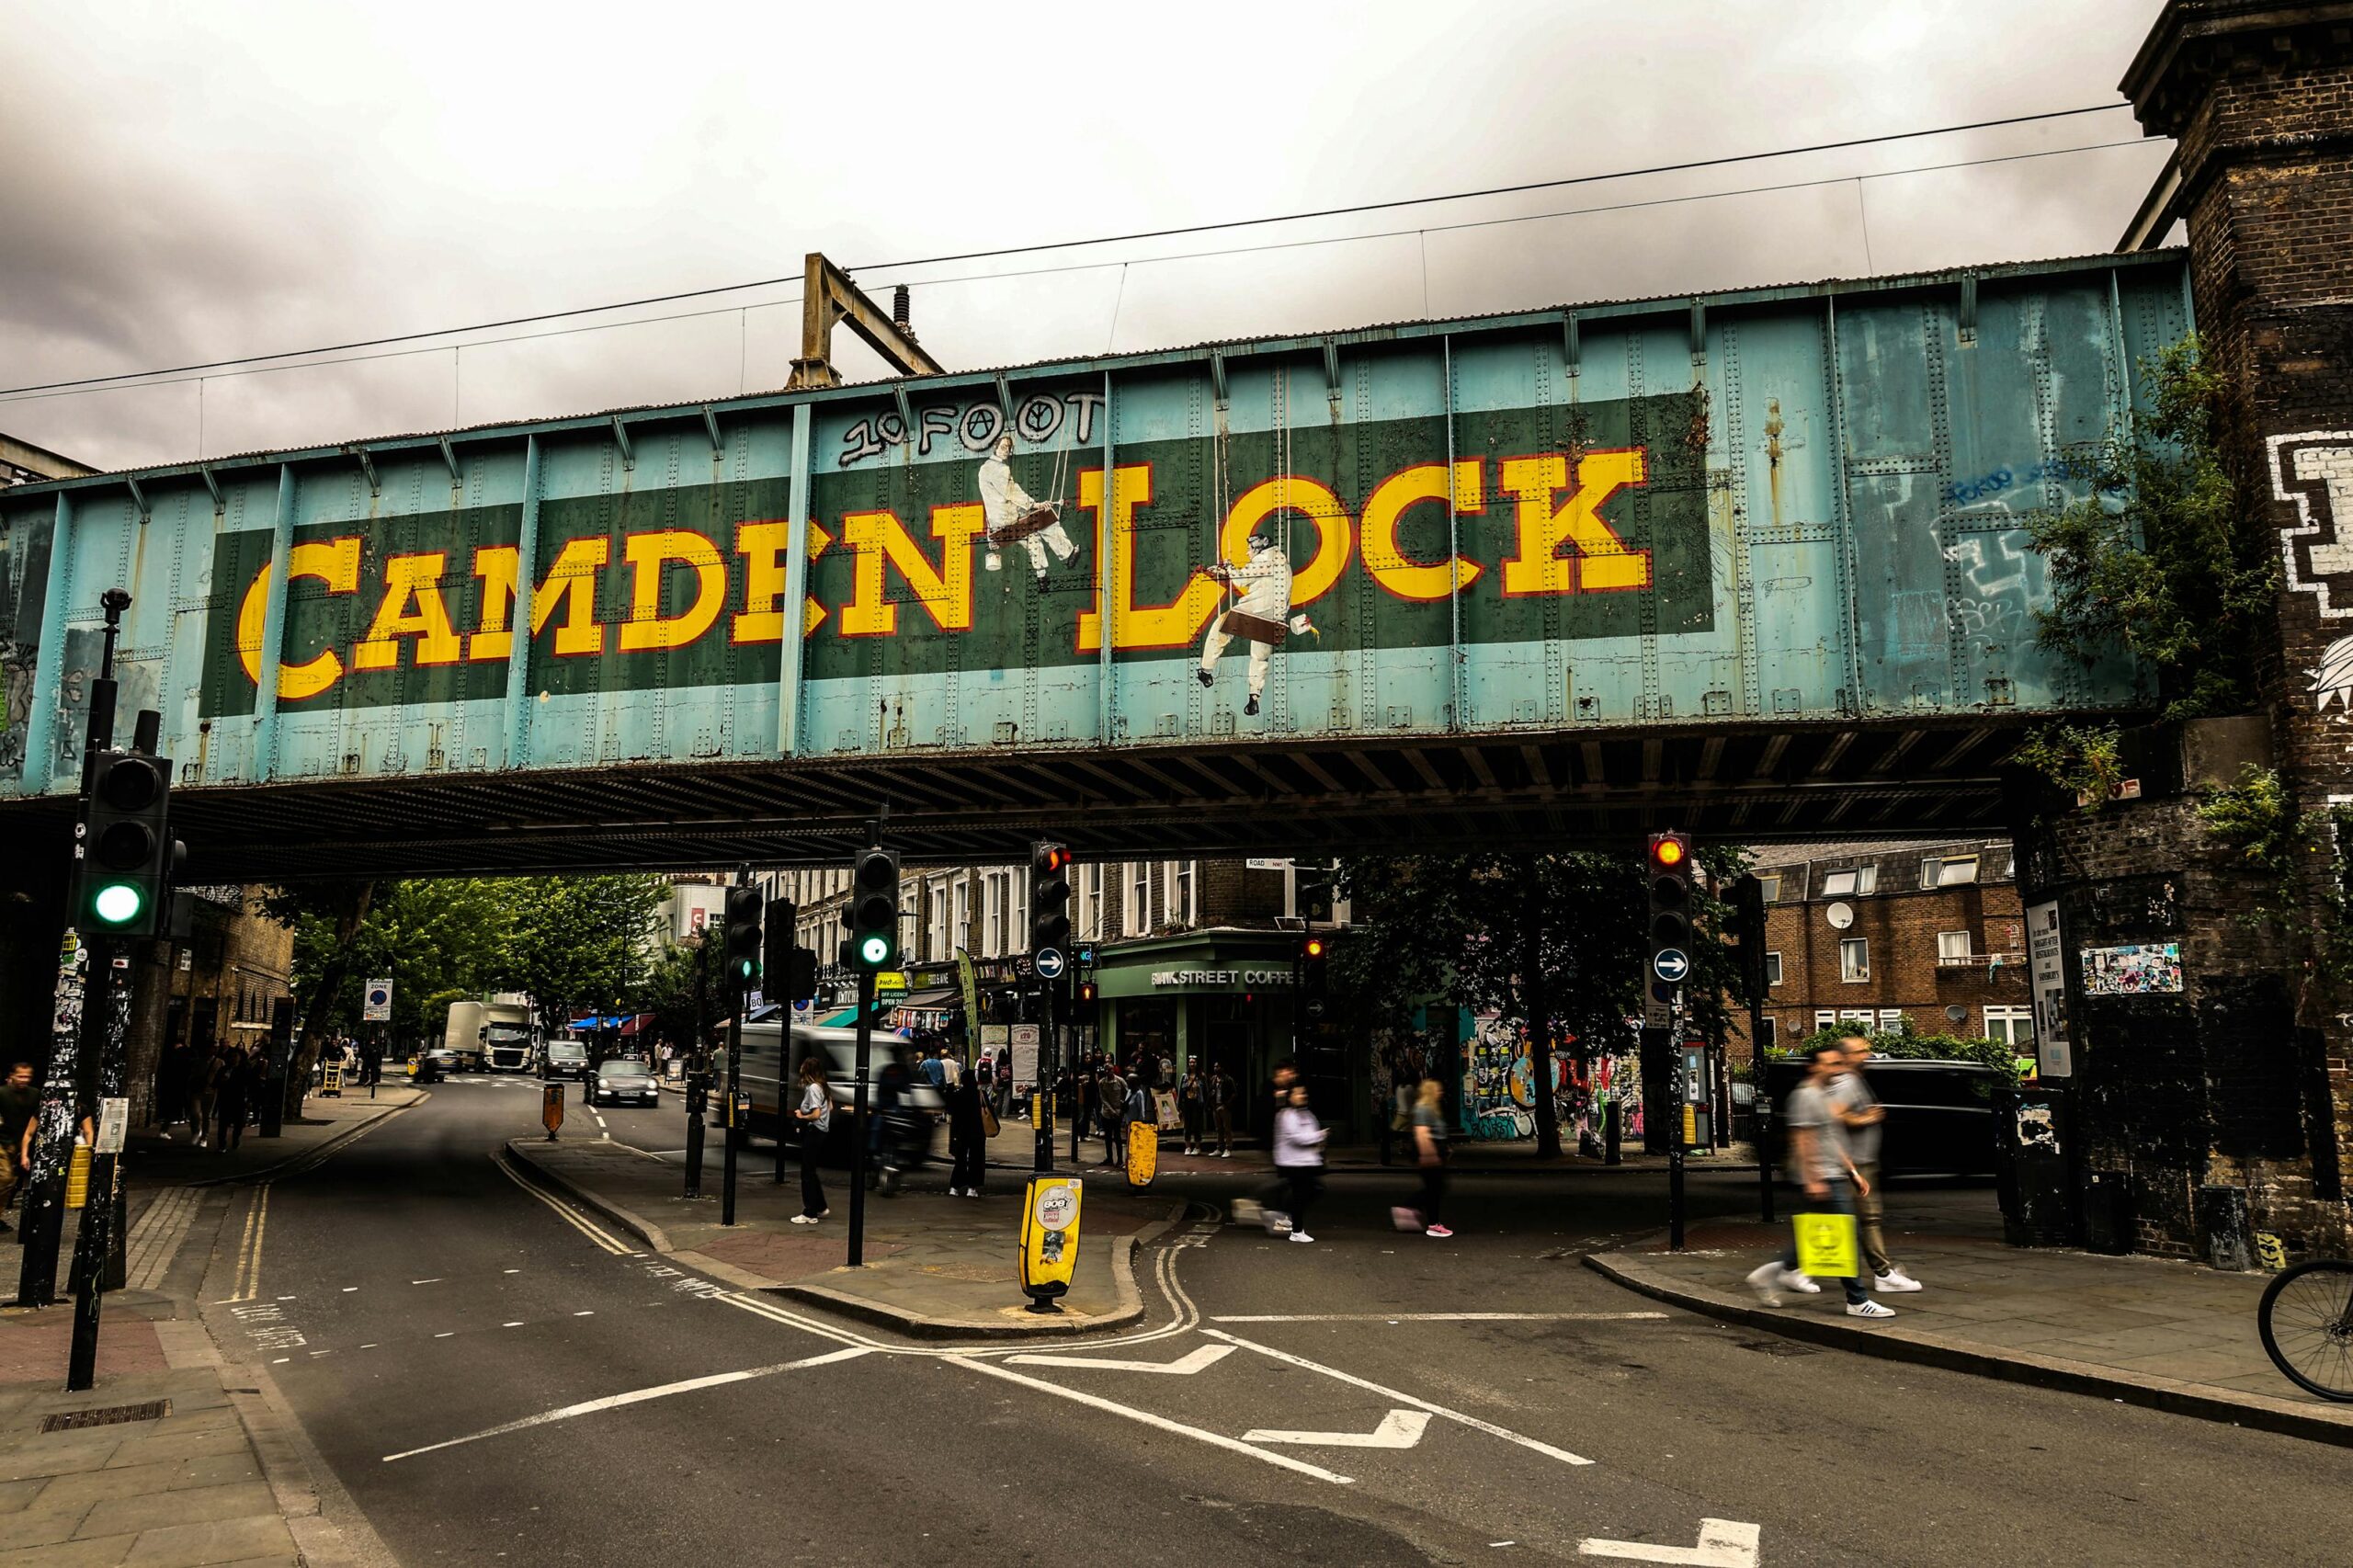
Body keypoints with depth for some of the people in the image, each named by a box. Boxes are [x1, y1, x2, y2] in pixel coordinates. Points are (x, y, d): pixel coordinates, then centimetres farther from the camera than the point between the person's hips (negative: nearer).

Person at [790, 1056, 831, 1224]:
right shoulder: (823, 1087, 10)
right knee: (811, 1171, 19)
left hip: (812, 1132, -9)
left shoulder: (812, 1088, -18)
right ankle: (821, 1207, 26)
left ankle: (810, 1214, 3)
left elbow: (815, 1115, -24)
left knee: (807, 1173, -2)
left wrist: (801, 1116, -7)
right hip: (822, 1131, 9)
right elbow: (830, 1108, 19)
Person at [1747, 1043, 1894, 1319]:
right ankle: (1857, 1301, 0)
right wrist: (1813, 1180, -22)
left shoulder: (1825, 1095, 18)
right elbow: (1801, 1141, -18)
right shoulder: (1805, 1096, -12)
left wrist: (1852, 1171, 21)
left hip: (1835, 1175, 10)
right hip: (1822, 1179, -10)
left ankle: (1772, 1272, 18)